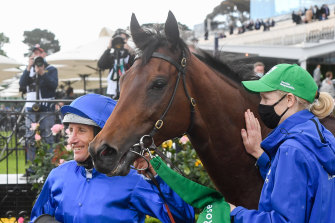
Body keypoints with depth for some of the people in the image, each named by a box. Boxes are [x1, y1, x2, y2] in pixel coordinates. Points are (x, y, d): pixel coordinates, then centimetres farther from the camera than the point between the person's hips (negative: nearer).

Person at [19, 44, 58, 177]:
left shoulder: (51, 69, 7)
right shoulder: (29, 70, 17)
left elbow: (54, 85, -9)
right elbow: (22, 84, 2)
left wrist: (42, 73, -19)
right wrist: (28, 68, -8)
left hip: (46, 110, -3)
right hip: (31, 109, 4)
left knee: (47, 138, -7)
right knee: (30, 139, 1)